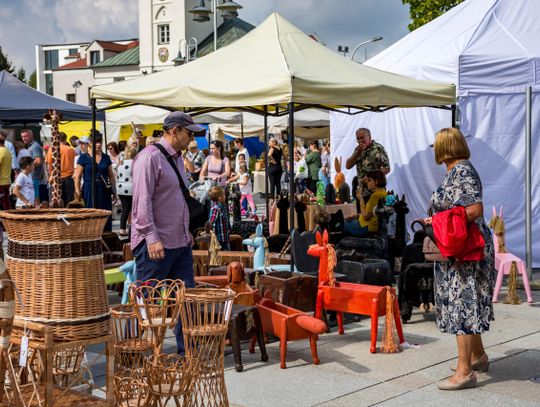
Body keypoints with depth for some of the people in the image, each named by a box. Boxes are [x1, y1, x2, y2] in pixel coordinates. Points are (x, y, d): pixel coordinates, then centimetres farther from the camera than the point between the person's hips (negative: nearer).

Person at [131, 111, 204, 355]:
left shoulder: (177, 158, 16)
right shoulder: (150, 157, -13)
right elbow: (142, 201, -19)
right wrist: (152, 238, -23)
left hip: (180, 242, 9)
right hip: (156, 244, -9)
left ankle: (187, 349, 19)